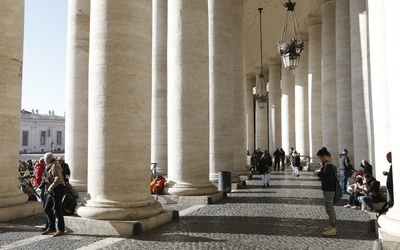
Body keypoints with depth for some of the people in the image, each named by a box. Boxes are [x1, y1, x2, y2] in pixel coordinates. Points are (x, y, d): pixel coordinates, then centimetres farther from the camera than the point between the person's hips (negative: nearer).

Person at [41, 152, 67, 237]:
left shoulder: (54, 166, -16)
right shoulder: (49, 166, 16)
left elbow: (58, 179, -26)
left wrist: (51, 187, -24)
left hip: (57, 191, -10)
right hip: (51, 192, 10)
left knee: (57, 210, -4)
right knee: (47, 209, 14)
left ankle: (61, 230, 5)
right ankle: (51, 228, 24)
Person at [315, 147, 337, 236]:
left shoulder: (329, 166, -21)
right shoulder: (330, 165, 11)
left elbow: (328, 179, -27)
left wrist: (319, 173, -17)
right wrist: (322, 169, 3)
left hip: (328, 191, -11)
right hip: (329, 189, 11)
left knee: (329, 209, -3)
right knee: (330, 208, 19)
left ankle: (333, 228, 5)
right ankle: (333, 226, 29)